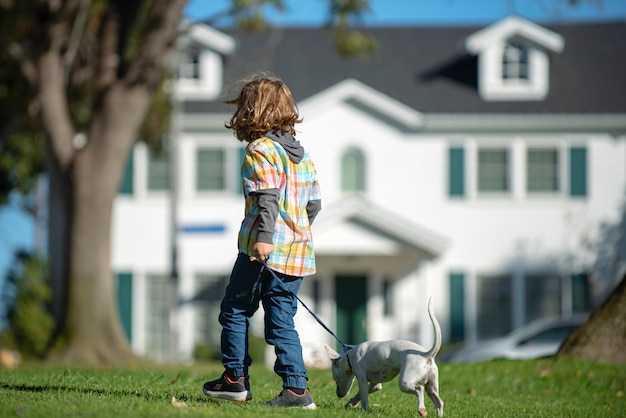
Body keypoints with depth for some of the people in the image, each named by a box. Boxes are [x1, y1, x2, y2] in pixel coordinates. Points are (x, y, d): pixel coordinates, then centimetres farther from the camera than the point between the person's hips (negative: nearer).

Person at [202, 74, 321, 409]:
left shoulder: (260, 150, -8)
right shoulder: (303, 155, 15)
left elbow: (268, 197, -20)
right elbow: (314, 203, 18)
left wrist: (264, 237, -28)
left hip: (266, 250, -7)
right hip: (299, 250, 7)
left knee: (235, 309, 9)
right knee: (282, 320, 6)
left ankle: (235, 377, 13)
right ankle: (296, 388, -3)